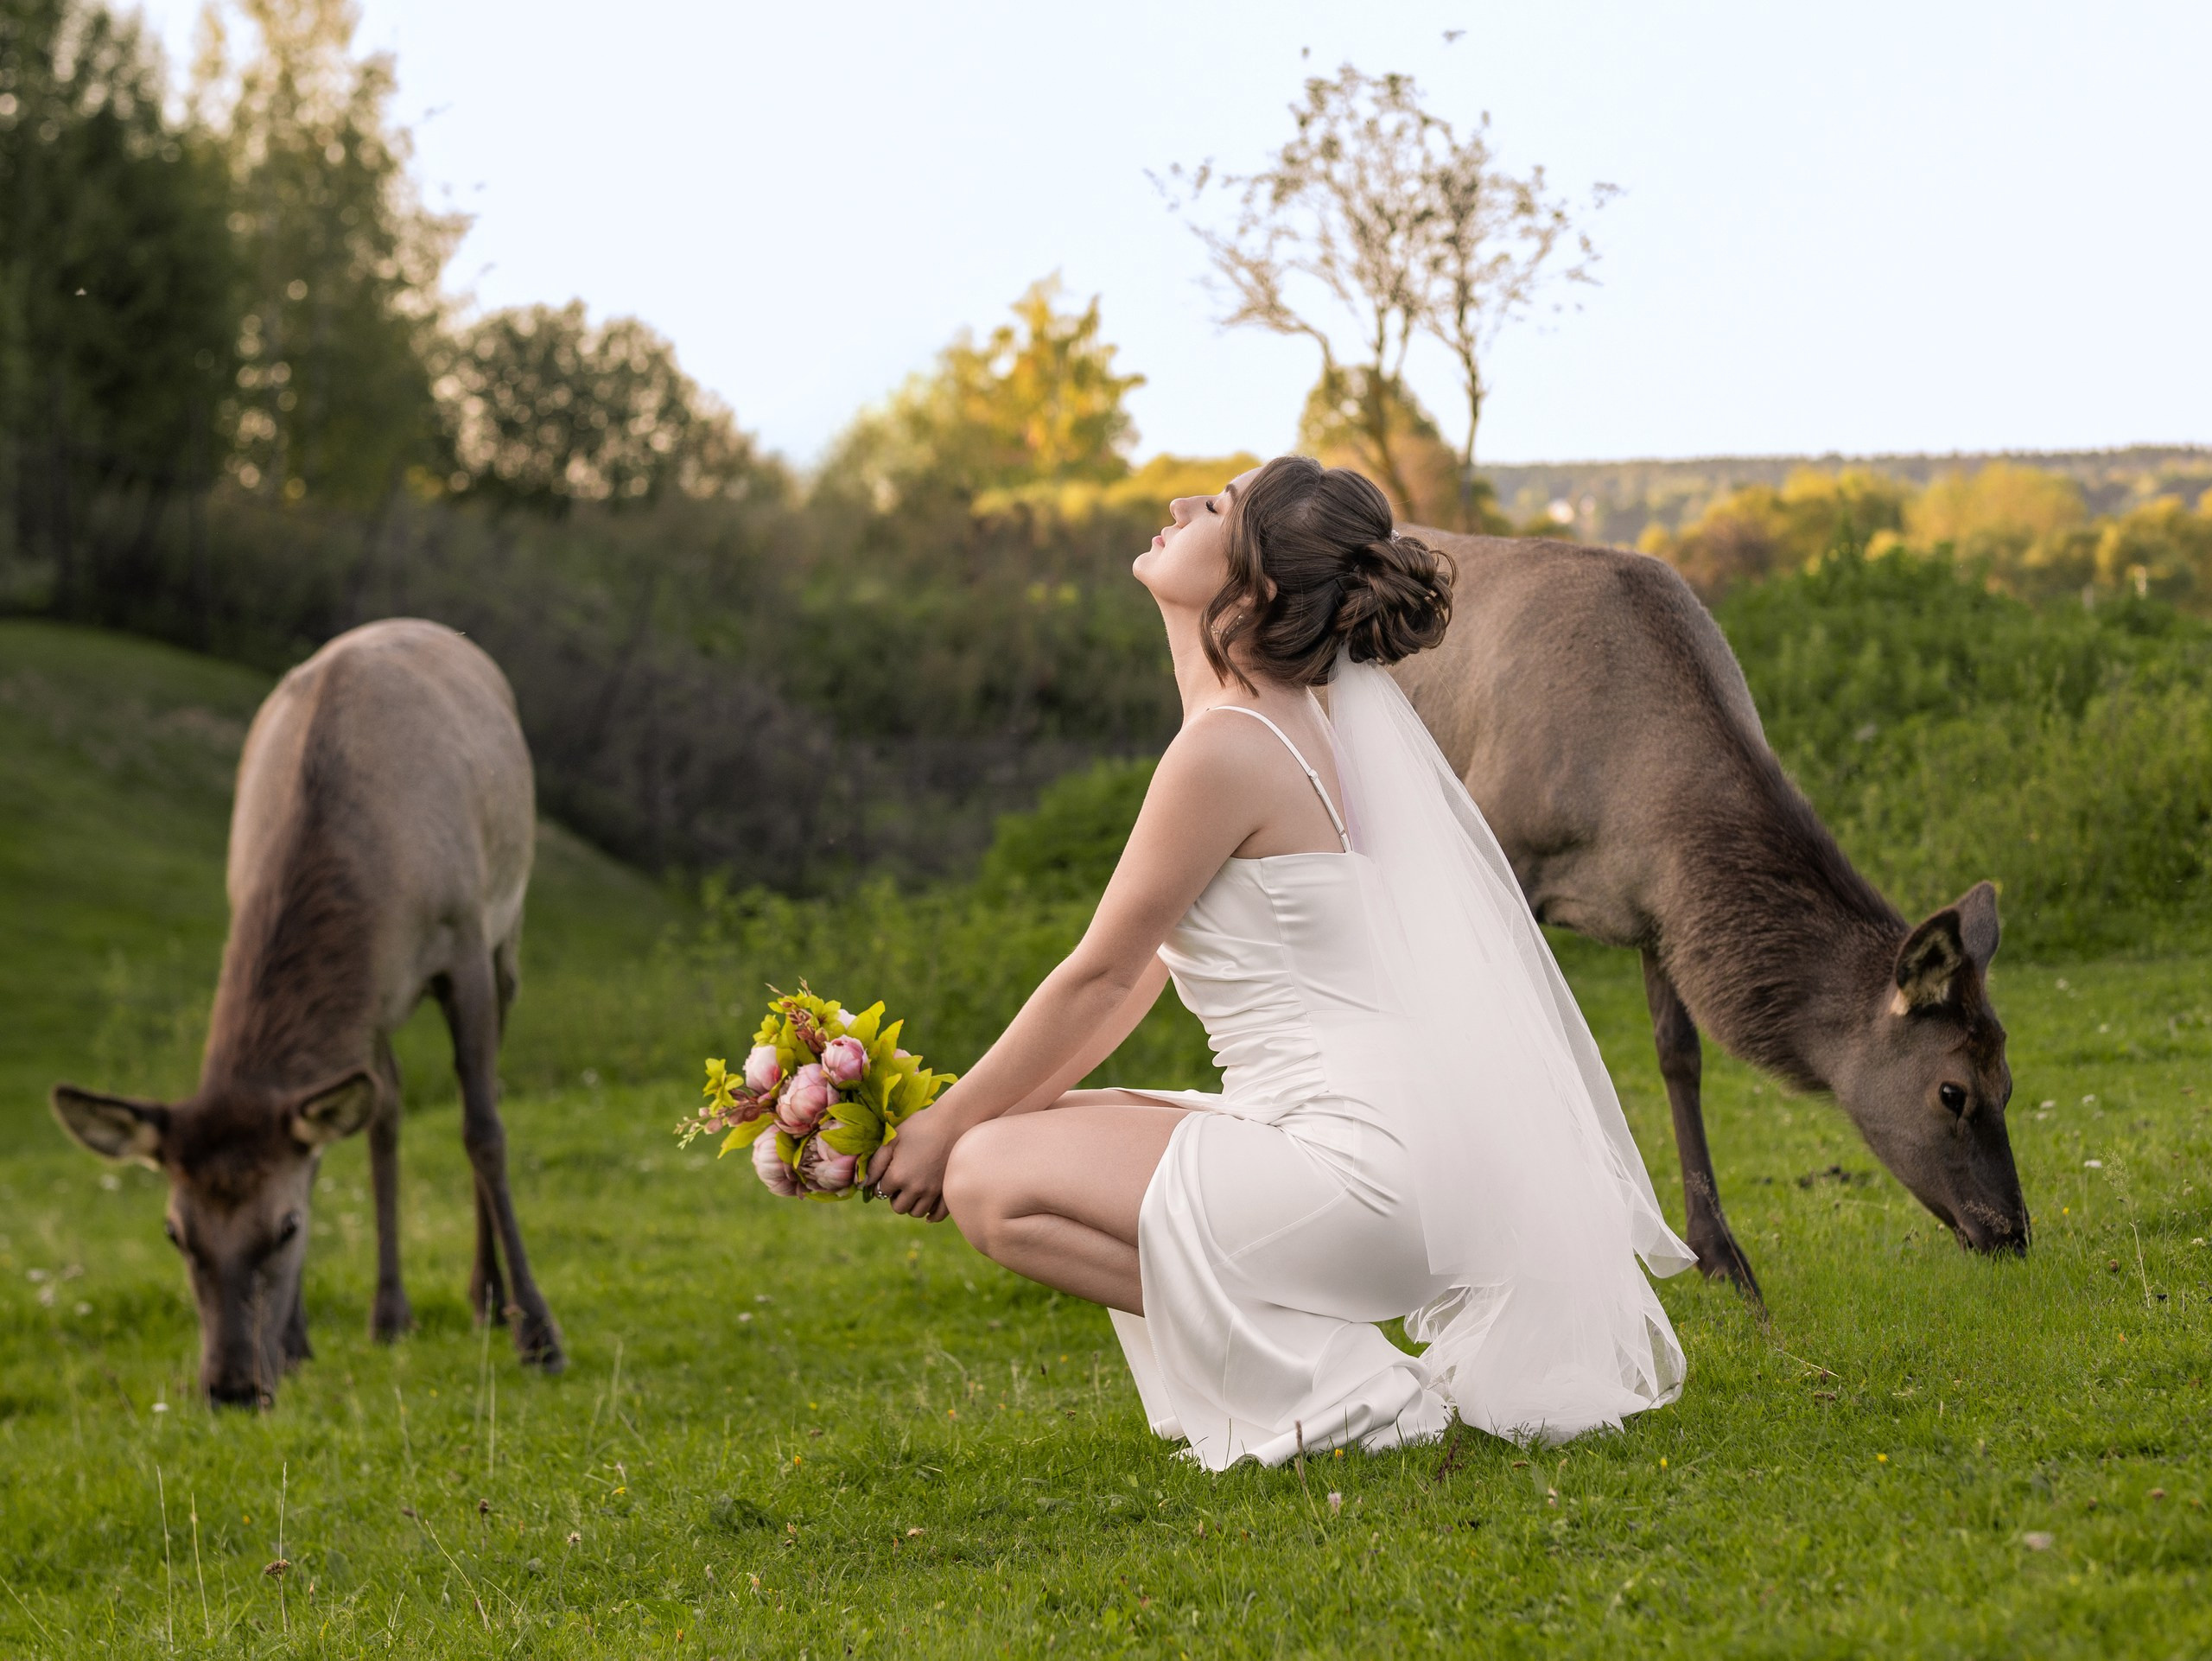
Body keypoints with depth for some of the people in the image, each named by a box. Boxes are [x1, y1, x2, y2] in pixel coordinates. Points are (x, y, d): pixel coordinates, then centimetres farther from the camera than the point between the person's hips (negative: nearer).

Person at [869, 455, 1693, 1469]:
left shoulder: (1228, 749, -15)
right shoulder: (1280, 728, 14)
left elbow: (1098, 979, -8)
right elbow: (1140, 970, 18)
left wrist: (946, 1127, 3)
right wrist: (975, 1110, 17)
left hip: (1363, 1156, -10)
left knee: (992, 1182, -8)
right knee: (1045, 1136, 19)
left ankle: (1329, 1379, -9)